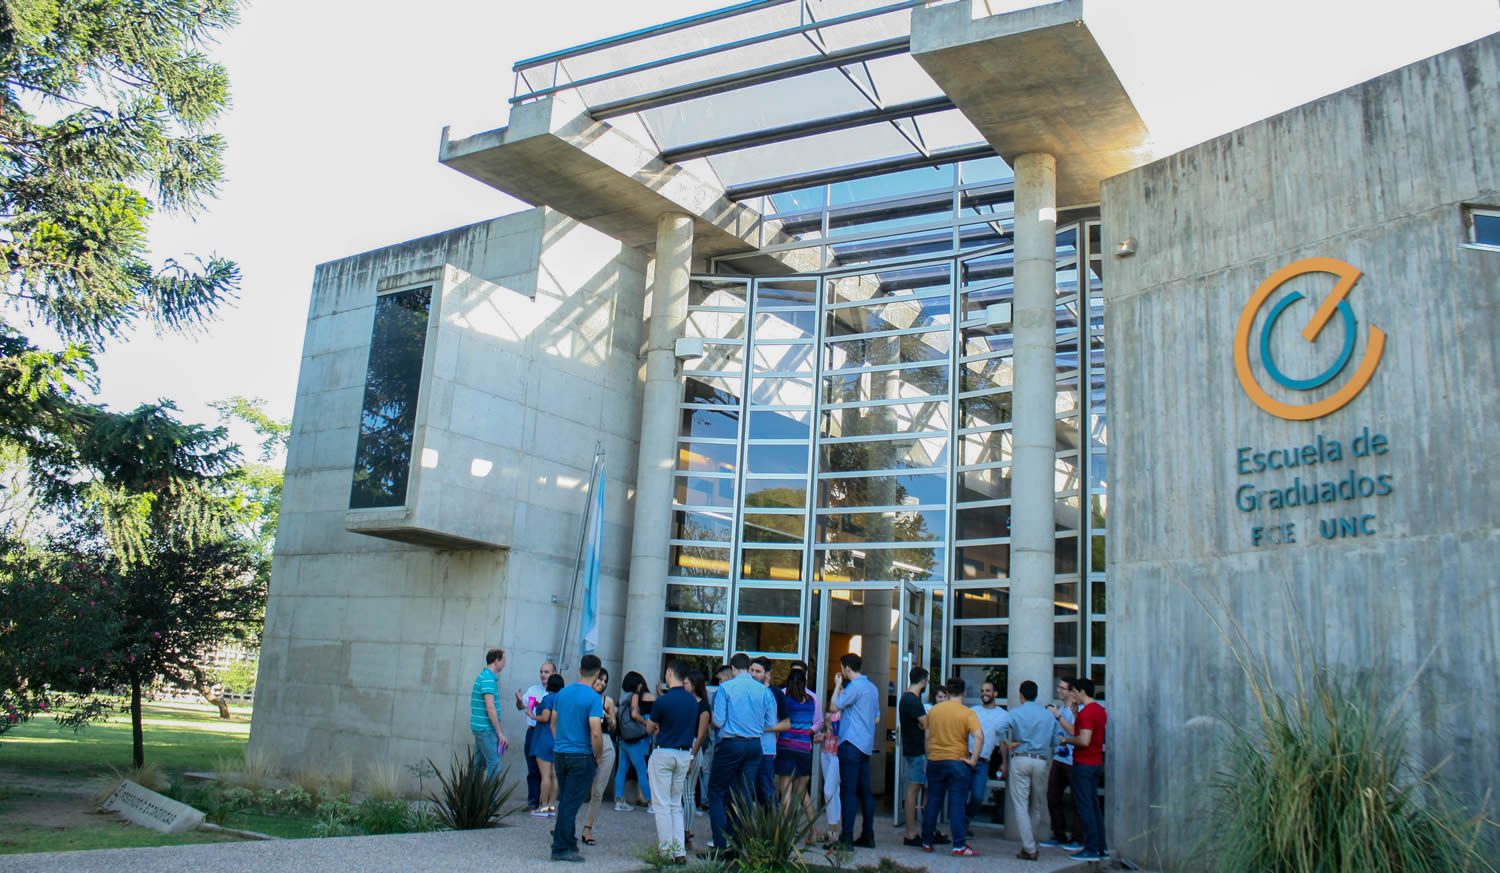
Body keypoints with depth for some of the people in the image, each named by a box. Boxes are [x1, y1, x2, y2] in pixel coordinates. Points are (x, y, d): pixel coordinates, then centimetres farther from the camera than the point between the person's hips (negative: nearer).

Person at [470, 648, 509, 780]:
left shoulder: (482, 676, 16)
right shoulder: (488, 679, -15)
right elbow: (490, 708, -21)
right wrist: (500, 732, -17)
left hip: (479, 728, 10)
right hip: (486, 729, -10)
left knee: (478, 765, 13)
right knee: (494, 765, -9)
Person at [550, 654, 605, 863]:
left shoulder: (562, 693, 6)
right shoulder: (594, 698, -14)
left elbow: (553, 723, 14)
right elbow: (596, 733, -20)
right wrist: (598, 757, -7)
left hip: (560, 754, 6)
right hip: (582, 756, -6)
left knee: (566, 801, 18)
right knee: (571, 804, 0)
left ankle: (569, 843, 27)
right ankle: (561, 848, 4)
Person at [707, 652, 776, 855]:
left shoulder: (726, 688, -7)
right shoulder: (764, 690, 1)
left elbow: (718, 721, -9)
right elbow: (771, 723, 4)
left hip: (730, 745, -4)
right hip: (754, 745, 4)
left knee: (716, 792, 7)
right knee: (745, 796, 10)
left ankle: (721, 844, 2)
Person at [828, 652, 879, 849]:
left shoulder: (855, 686, -11)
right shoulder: (873, 688, 16)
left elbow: (834, 707, -11)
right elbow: (877, 719, 21)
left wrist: (837, 686, 1)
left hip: (851, 743, -9)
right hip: (867, 745, 9)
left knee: (848, 791, -8)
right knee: (865, 791, 12)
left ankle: (846, 838, -9)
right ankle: (867, 836, 16)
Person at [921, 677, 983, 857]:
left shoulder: (933, 710, 5)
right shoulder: (968, 713, -7)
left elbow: (927, 737, 11)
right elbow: (979, 736, -20)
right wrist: (973, 760, -14)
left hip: (935, 761, 4)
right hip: (957, 761, -3)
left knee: (932, 802, 11)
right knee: (957, 804, 0)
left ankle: (926, 842, 18)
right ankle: (959, 846, 0)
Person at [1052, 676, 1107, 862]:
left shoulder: (1086, 711, -17)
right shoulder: (1100, 710, 14)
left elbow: (1083, 740, -25)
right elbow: (1075, 732, 19)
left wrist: (1066, 740, -9)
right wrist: (1058, 716, 22)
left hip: (1084, 763, -10)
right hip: (1096, 762, 10)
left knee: (1084, 806, -5)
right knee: (1094, 806, 14)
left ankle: (1091, 850, -3)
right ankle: (1101, 848, 16)